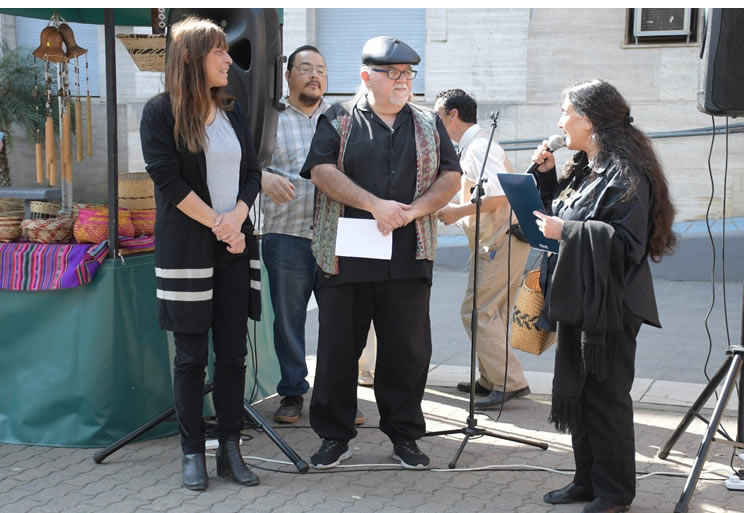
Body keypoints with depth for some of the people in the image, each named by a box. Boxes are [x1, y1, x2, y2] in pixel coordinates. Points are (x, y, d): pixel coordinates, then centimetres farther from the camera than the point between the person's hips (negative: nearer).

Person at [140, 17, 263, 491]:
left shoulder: (234, 112, 11)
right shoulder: (161, 112, -3)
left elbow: (252, 173, 10)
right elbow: (168, 180, -11)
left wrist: (238, 217, -9)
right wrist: (217, 224, -13)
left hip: (235, 247, 4)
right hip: (186, 250, -4)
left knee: (233, 352, 5)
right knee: (192, 355, 2)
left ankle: (231, 449, 12)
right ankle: (193, 452, 11)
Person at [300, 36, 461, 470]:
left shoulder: (429, 124, 13)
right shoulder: (338, 121, 5)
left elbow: (451, 177, 8)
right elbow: (322, 170, -8)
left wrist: (413, 210, -9)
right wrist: (375, 205, -16)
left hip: (409, 258, 2)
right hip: (346, 256, -2)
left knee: (408, 349, 6)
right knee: (338, 348, 4)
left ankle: (404, 436, 20)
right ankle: (336, 436, 16)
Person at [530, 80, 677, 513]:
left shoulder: (626, 174, -16)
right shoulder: (584, 169, 13)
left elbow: (628, 240, -24)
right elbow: (562, 213, 21)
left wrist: (566, 231, -22)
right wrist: (548, 176, 7)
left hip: (608, 307, -9)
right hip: (578, 300, 9)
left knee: (605, 397, -1)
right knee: (576, 393, 14)